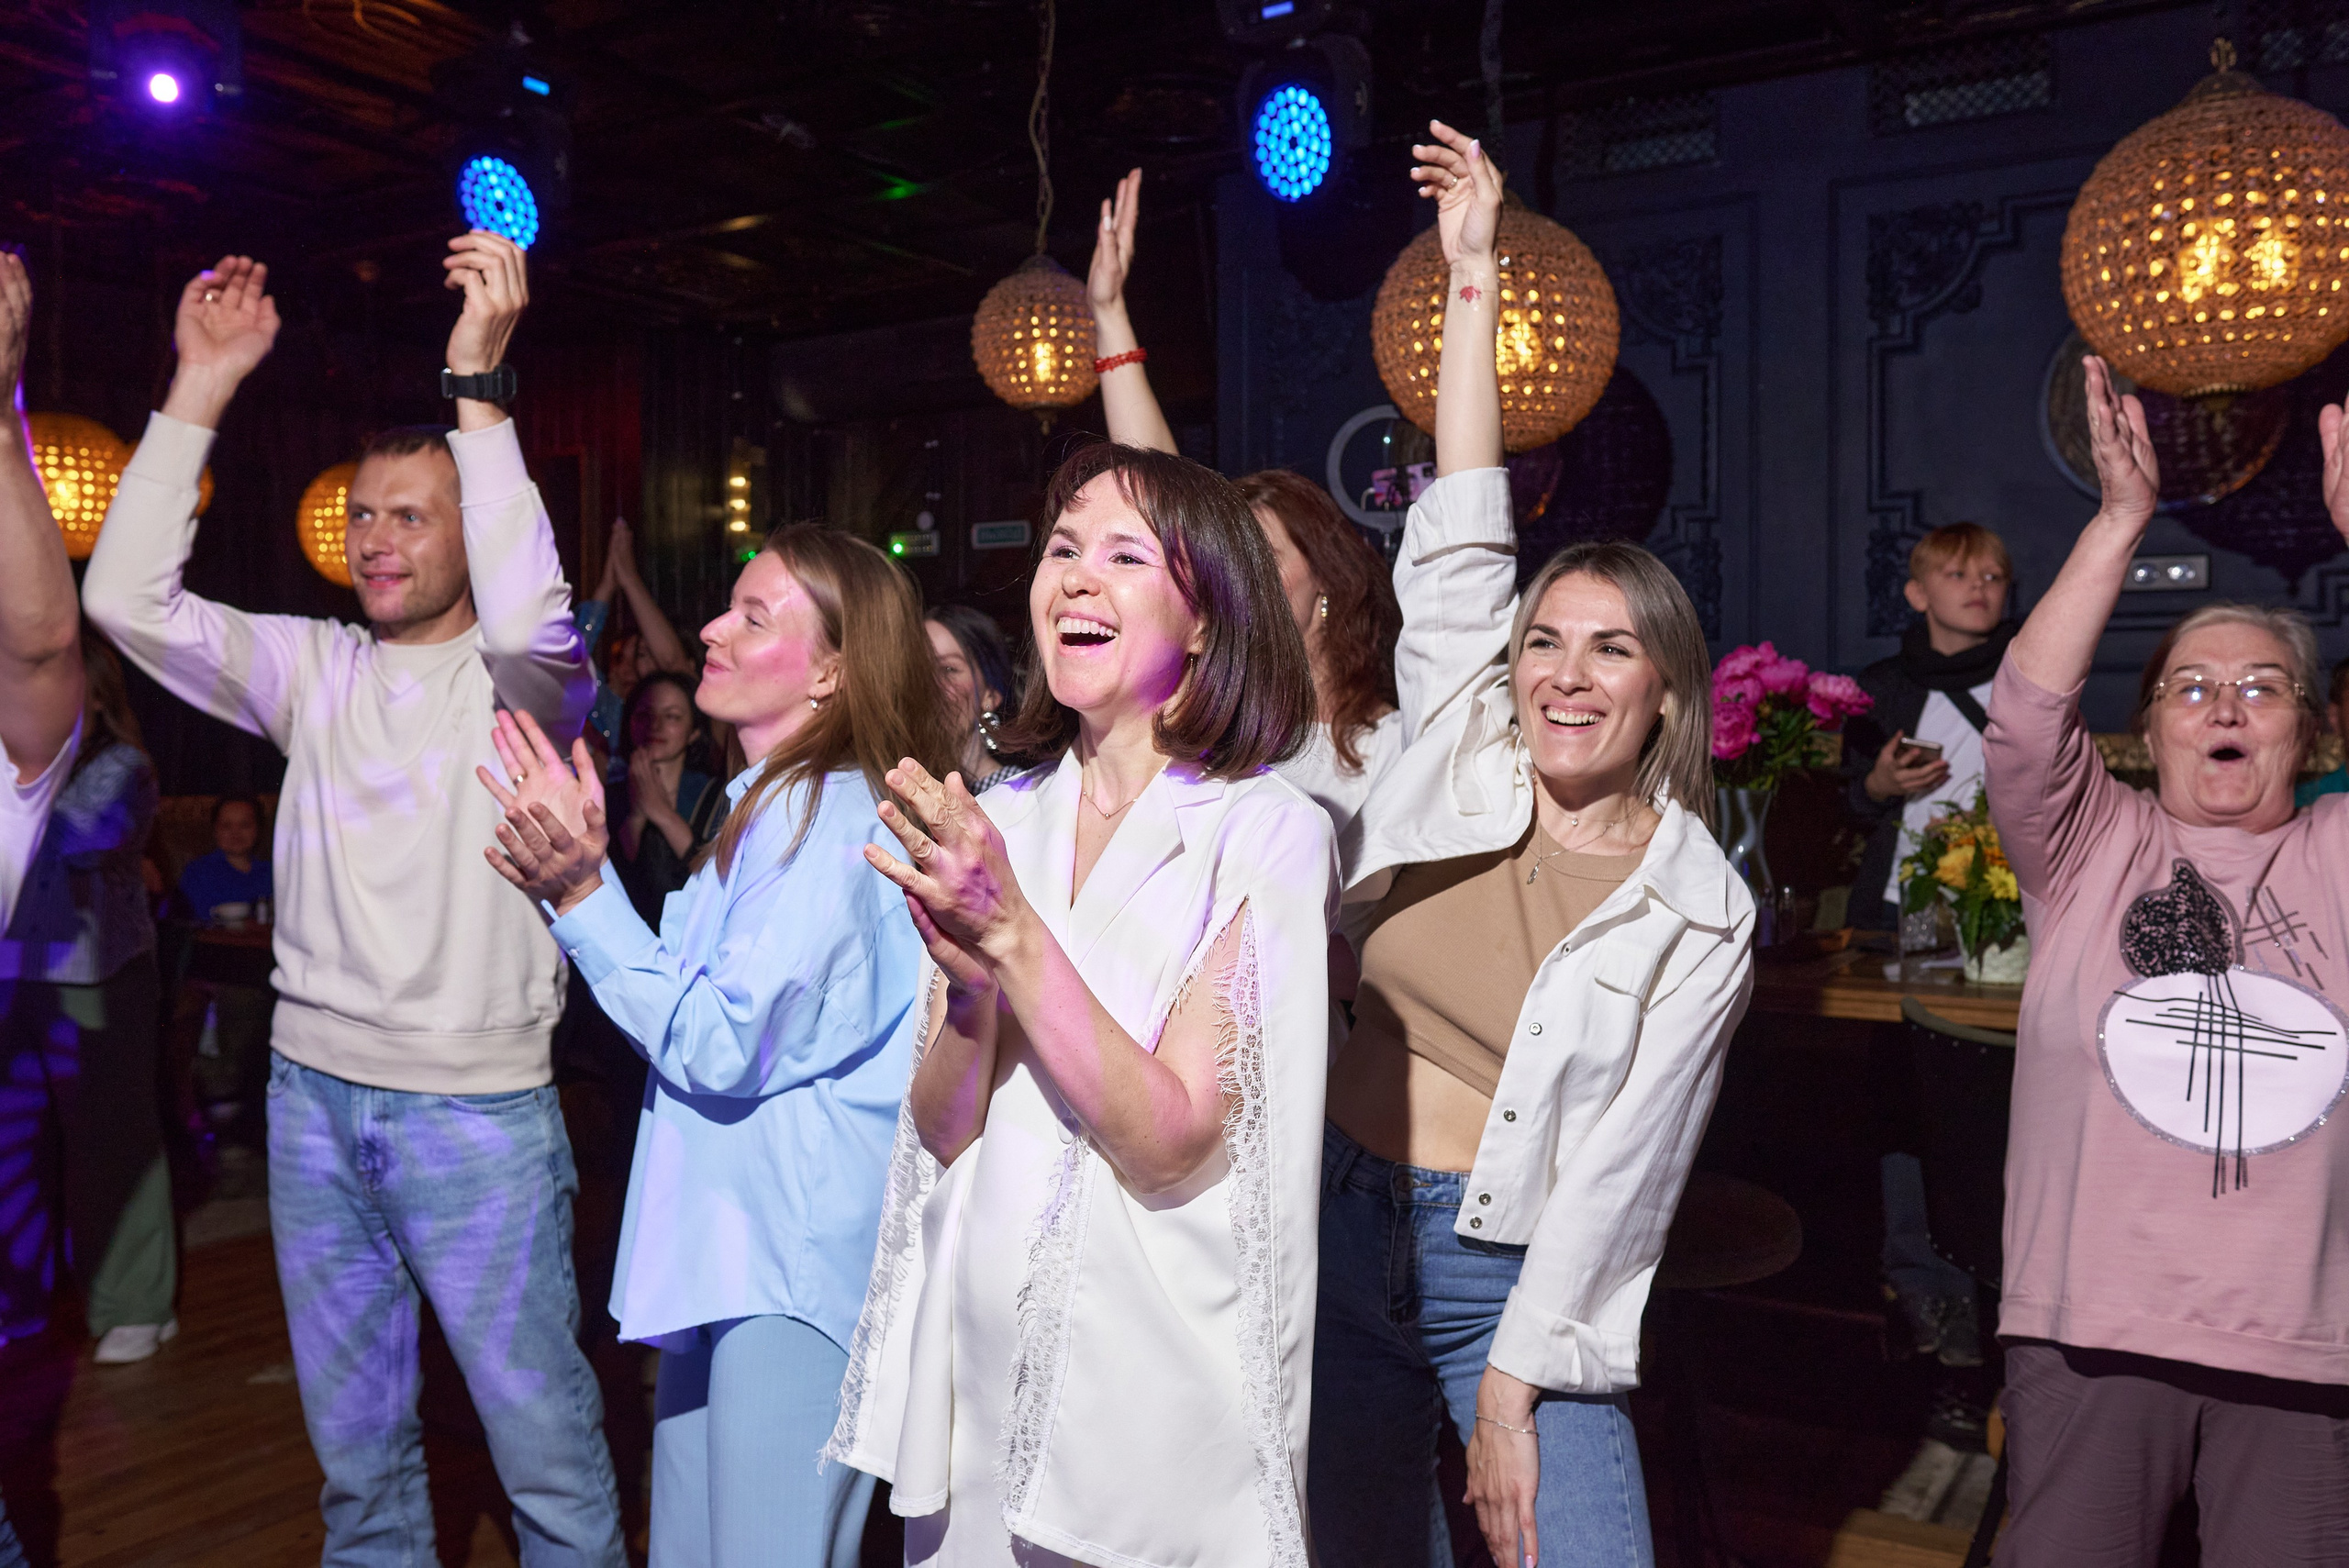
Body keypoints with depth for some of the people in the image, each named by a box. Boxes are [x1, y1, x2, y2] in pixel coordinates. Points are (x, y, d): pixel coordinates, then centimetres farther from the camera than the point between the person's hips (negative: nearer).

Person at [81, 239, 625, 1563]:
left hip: (478, 1102, -5)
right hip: (313, 1089, 5)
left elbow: (533, 623, -31)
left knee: (545, 1438, 3)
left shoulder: (523, 686, -7)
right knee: (356, 1439, 19)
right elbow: (130, 600, -3)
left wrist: (478, 382, -31)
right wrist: (201, 387, -8)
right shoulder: (316, 670, 7)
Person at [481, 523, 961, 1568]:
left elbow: (723, 1045, -21)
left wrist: (583, 891, -21)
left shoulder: (827, 814, -18)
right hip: (732, 1247, 10)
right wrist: (573, 876, 4)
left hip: (791, 1266, -10)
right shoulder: (777, 805, 14)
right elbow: (693, 1006, 14)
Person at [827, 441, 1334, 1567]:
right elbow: (942, 1135, -2)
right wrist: (969, 983, -21)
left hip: (1158, 1377, -4)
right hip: (978, 1363, 5)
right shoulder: (1000, 821, 2)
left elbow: (1171, 1148, -19)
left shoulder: (1268, 833, -13)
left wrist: (1013, 933, -25)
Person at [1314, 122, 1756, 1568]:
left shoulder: (1699, 915, -7)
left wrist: (1511, 1390, -12)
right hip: (1342, 1232, 3)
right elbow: (1462, 538, -3)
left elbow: (1620, 1160, -9)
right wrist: (1473, 270, -2)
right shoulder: (1460, 769, 0)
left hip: (1513, 1275, -2)